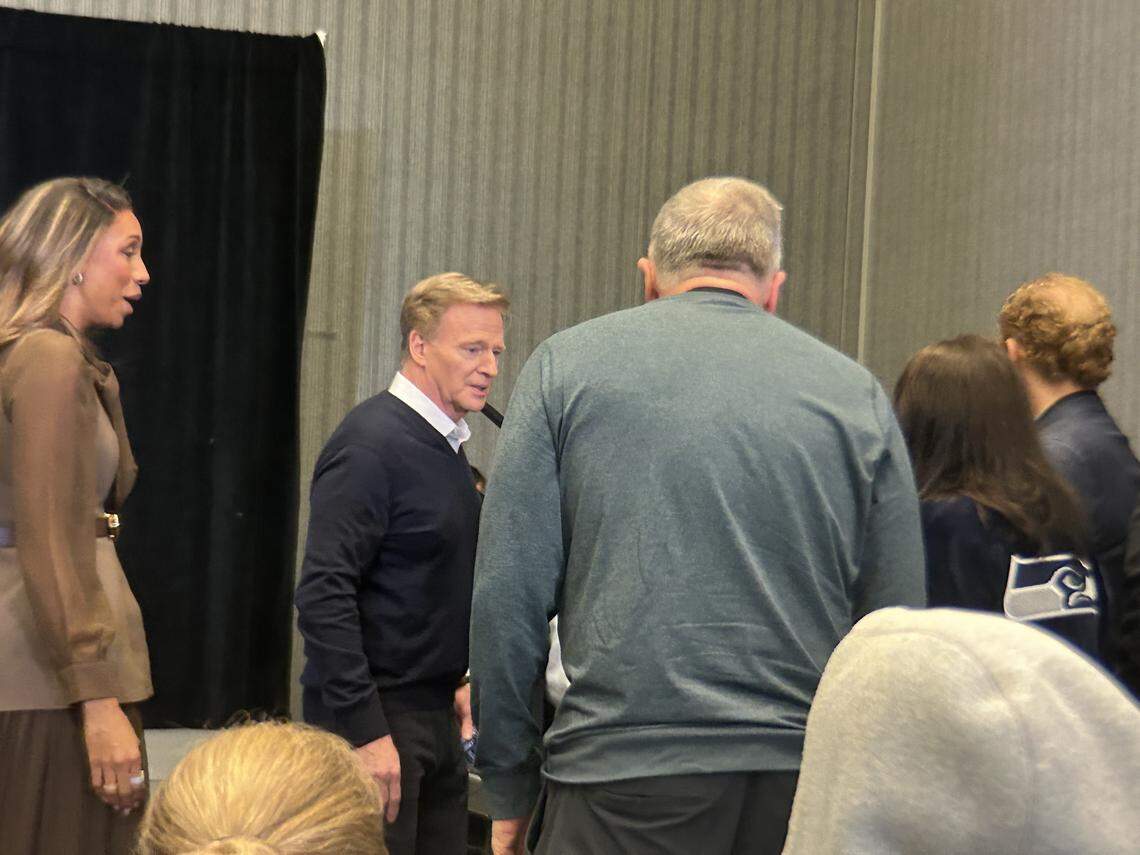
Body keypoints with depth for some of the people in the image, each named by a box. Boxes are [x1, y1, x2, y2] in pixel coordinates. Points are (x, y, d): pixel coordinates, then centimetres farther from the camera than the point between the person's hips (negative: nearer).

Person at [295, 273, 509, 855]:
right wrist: (365, 730, -23)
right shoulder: (371, 444, -15)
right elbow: (324, 595, -21)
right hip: (376, 717, -9)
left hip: (436, 717, 9)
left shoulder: (448, 445, 13)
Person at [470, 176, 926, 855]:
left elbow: (508, 595, -1)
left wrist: (509, 788, 6)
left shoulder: (567, 364, 3)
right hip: (804, 782, 2)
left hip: (622, 777, -2)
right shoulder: (858, 392, 7)